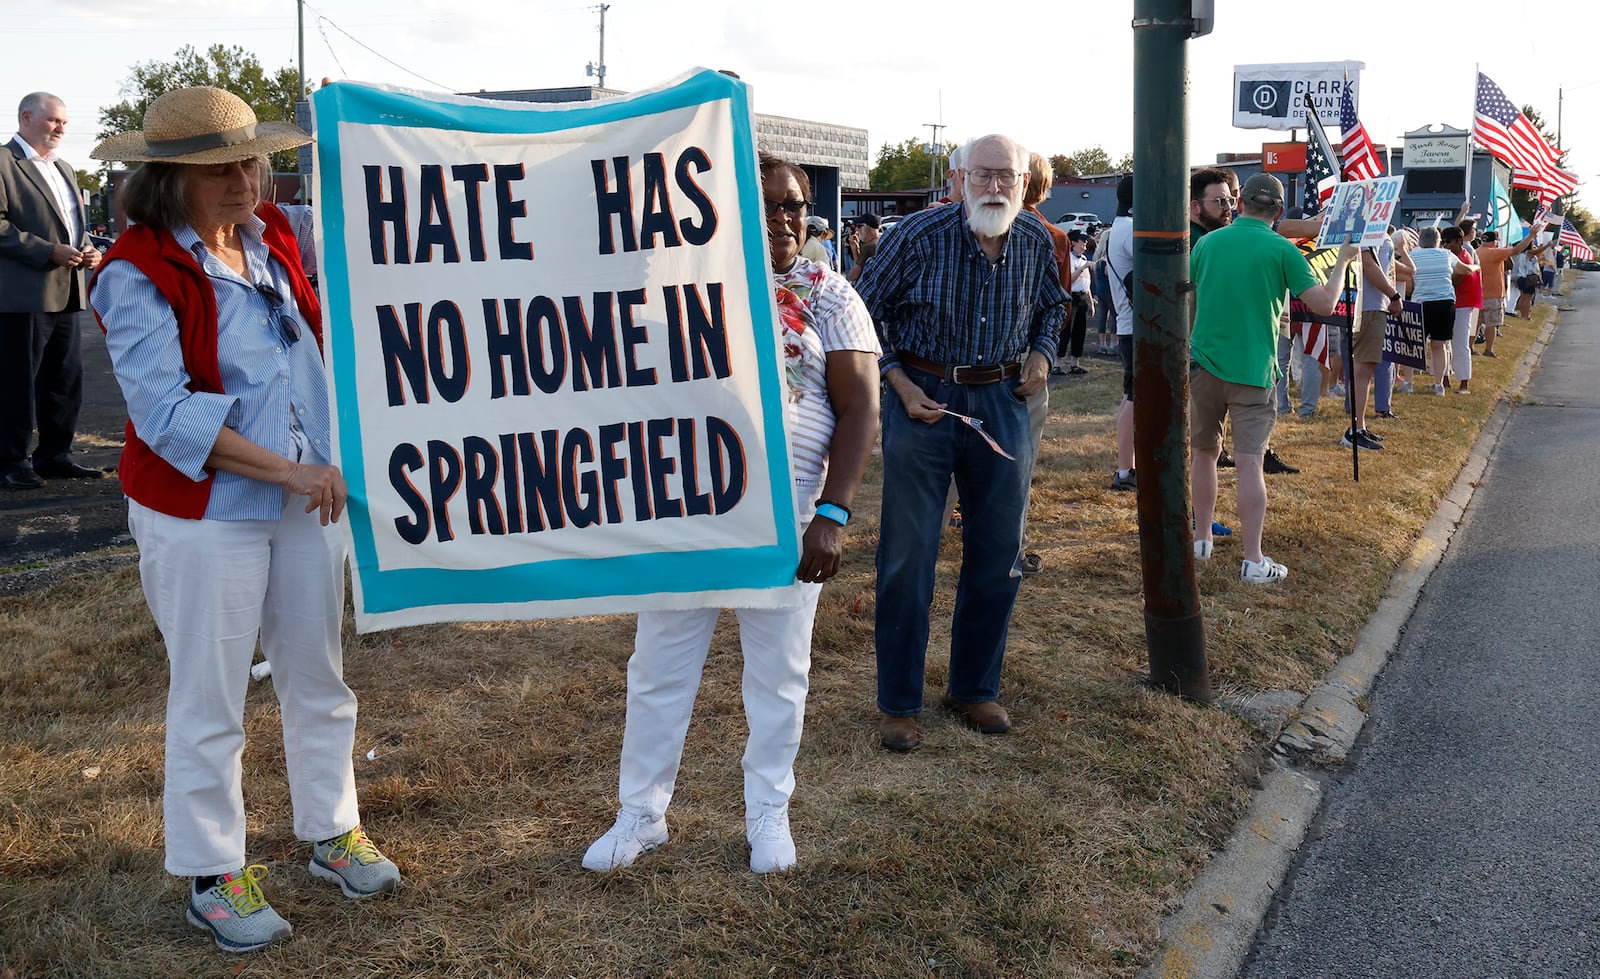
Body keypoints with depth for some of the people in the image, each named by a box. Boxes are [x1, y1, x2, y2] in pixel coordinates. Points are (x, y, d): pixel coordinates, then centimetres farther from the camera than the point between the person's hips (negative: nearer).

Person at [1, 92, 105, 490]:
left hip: (65, 294, 8)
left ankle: (54, 456, 20)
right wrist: (49, 252, -20)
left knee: (66, 381, 11)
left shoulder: (65, 170, 21)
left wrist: (86, 250, 6)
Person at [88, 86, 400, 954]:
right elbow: (166, 412, -22)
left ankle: (331, 833, 35)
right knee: (209, 704, 5)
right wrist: (290, 472, -24)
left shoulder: (277, 234, 3)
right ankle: (212, 876, 22)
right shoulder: (139, 274, -15)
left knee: (317, 678, 17)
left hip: (304, 496, 6)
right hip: (202, 515, -6)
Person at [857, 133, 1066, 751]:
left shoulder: (1036, 243, 0)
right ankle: (897, 702, 12)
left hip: (1001, 401, 4)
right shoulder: (920, 235, -13)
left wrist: (1042, 353, 1)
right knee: (907, 556, 0)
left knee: (998, 555, 9)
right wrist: (900, 384, -12)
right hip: (922, 398, -4)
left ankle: (975, 688, 26)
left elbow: (1051, 307, 21)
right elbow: (865, 311, -3)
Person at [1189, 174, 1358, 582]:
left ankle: (1201, 540, 27)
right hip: (1252, 370, -3)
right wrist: (1343, 260, 8)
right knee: (1249, 463, -5)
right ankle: (1253, 561, -6)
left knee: (1205, 453, 18)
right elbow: (1324, 304, -6)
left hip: (1204, 364, 3)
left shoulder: (1207, 243, 4)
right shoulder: (1282, 250, -6)